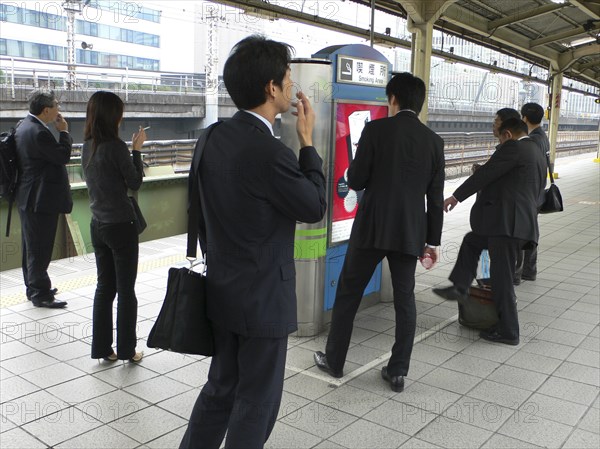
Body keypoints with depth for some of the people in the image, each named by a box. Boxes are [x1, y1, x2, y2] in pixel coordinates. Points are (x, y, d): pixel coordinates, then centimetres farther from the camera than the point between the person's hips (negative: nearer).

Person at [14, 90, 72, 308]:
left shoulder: (24, 126, 10)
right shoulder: (39, 132, -22)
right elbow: (63, 156, -17)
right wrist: (64, 131, -9)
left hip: (27, 197, 11)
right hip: (41, 199, -11)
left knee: (31, 245, 18)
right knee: (40, 248, -2)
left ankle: (33, 287, 30)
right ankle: (40, 294, 6)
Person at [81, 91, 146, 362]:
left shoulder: (87, 147, 5)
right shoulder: (115, 146, -17)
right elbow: (135, 183, -10)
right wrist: (137, 150, -3)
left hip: (98, 225, 7)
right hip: (121, 225, -7)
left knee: (104, 287, 14)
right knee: (125, 290, 4)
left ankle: (102, 347, 20)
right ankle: (126, 349, 14)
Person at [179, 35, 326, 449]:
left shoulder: (214, 139, 1)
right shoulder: (270, 153, -26)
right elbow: (315, 208, -11)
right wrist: (307, 140, -5)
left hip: (223, 291, 8)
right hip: (263, 299, -8)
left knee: (222, 387, 24)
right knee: (257, 401, 12)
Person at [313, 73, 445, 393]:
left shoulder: (376, 130, -7)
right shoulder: (434, 141, 4)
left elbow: (355, 181, -6)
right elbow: (435, 197, 4)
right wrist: (433, 240, 11)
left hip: (371, 228, -3)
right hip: (410, 233, 3)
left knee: (348, 294, 11)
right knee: (405, 300, 12)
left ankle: (334, 360, 22)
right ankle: (398, 371, 17)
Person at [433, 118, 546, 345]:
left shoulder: (513, 147, -6)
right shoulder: (539, 156, 21)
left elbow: (485, 173, -11)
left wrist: (456, 196, -3)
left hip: (507, 223, -10)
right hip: (523, 222, 10)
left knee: (502, 278, -2)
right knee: (471, 241, 24)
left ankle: (508, 332, 7)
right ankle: (459, 288, 17)